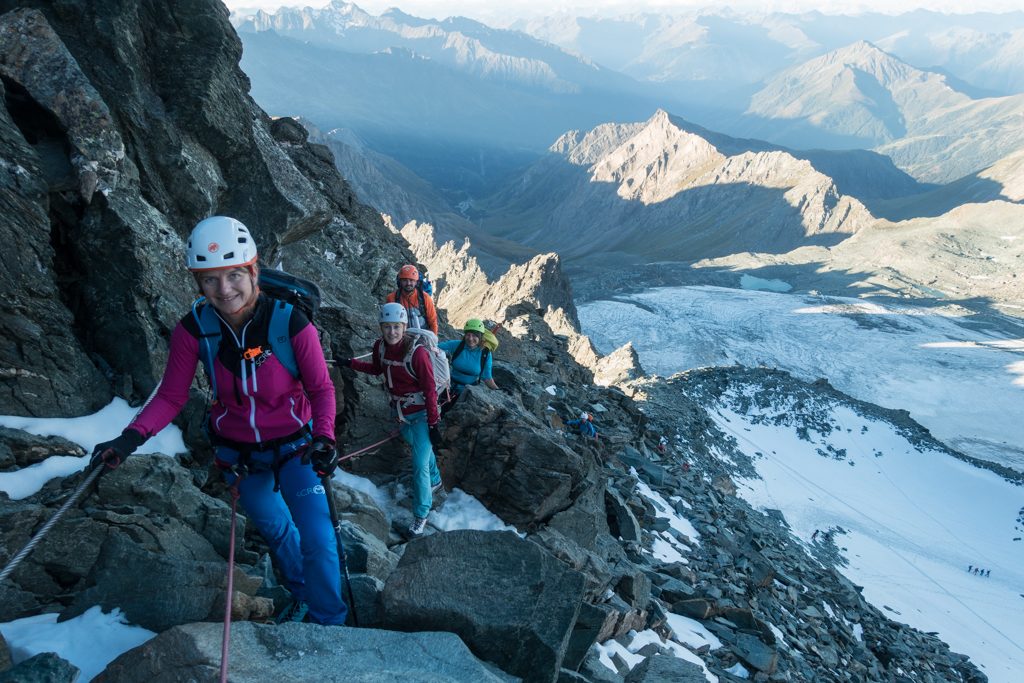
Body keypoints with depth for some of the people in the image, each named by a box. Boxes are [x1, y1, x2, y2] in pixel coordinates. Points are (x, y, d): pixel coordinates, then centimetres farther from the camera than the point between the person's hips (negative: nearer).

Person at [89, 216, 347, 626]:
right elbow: (171, 395, -11)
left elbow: (321, 388, -16)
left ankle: (329, 624, 15)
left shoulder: (290, 323, -24)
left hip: (293, 447, -3)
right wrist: (132, 437, -26)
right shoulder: (193, 329, -18)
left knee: (317, 539, -10)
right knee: (274, 529, 23)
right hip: (237, 453, 3)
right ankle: (302, 594, 51)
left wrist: (323, 438, -32)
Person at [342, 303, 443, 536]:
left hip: (420, 414, -6)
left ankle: (420, 515, 8)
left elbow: (430, 390, -20)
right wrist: (350, 363, 7)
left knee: (419, 464, -8)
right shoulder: (380, 346, -8)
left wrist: (433, 424, -17)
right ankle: (435, 482, 52)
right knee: (421, 448, 27)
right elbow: (377, 369, 15)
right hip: (400, 412, 6)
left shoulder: (417, 353, -26)